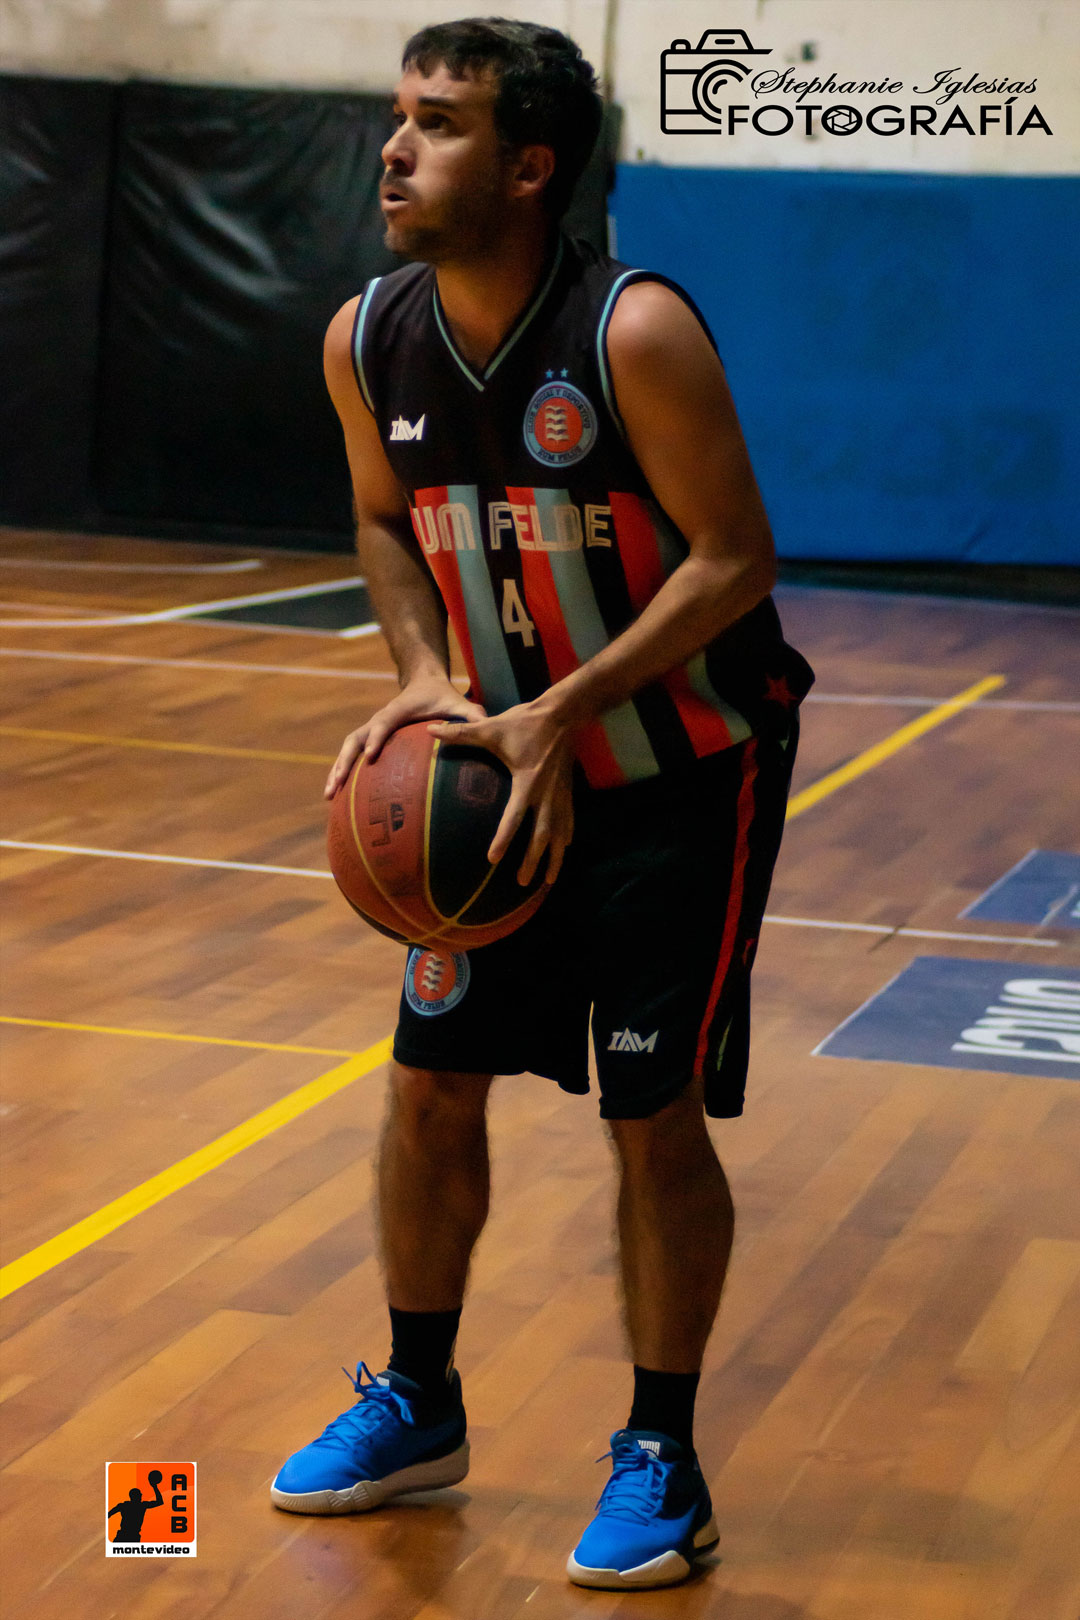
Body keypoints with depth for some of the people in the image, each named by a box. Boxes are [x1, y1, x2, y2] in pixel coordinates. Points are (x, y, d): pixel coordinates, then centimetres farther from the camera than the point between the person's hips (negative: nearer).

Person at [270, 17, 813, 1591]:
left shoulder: (638, 332, -26)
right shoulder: (368, 340, -7)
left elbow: (737, 561, -22)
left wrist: (560, 713, -28)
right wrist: (428, 680, -10)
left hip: (687, 770, -6)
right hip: (512, 759, 6)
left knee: (656, 1113, -4)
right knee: (432, 1080, 8)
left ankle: (661, 1462, 12)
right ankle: (417, 1405, 27)